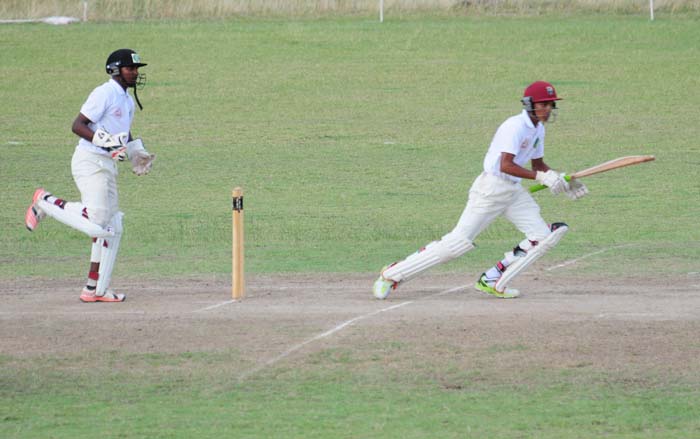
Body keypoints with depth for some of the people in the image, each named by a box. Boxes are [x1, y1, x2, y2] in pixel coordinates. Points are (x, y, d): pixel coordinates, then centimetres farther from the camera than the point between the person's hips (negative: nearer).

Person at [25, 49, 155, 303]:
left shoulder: (127, 100, 18)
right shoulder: (105, 94, -11)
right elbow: (78, 125, -17)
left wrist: (136, 153, 13)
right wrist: (103, 140, -29)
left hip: (108, 165, 10)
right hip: (90, 162, -10)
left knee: (110, 228, 8)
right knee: (96, 224, -20)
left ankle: (96, 290, 12)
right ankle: (46, 202, 0)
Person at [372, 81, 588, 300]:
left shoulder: (537, 129, 10)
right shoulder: (515, 126, -19)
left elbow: (537, 164, 23)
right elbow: (505, 165, -28)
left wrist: (561, 181, 8)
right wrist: (541, 177, -30)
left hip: (514, 191, 9)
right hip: (491, 189, -9)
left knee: (543, 236, -2)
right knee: (458, 241, -12)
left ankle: (492, 281, 4)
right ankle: (391, 274, -3)